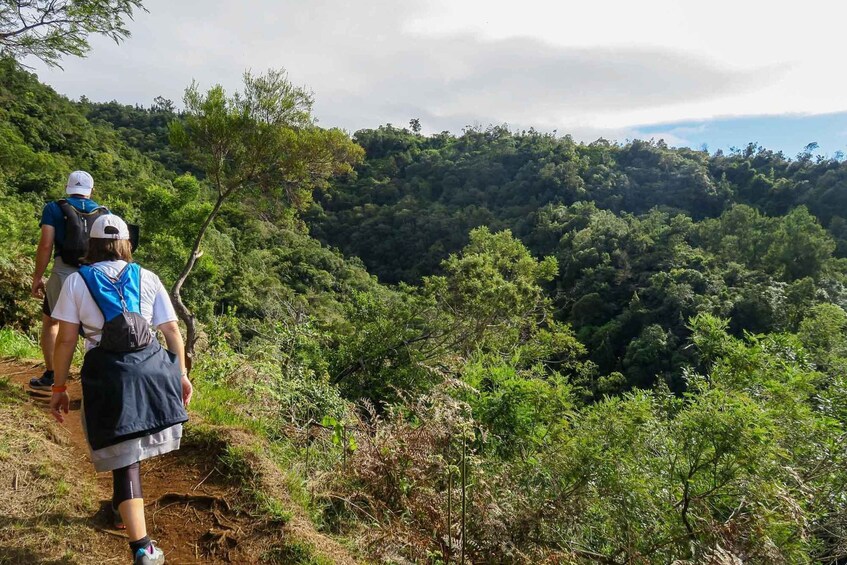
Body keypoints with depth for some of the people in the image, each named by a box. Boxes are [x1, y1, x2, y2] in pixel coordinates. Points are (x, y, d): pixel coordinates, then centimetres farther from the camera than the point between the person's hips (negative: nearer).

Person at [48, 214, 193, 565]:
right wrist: (181, 373, 16)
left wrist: (59, 387, 8)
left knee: (124, 458, 4)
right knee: (134, 443, 25)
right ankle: (123, 507, 45)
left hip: (106, 374, -2)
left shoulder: (76, 282, 5)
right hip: (151, 368, 2)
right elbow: (172, 330, 7)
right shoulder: (147, 278, 8)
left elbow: (66, 340, 0)